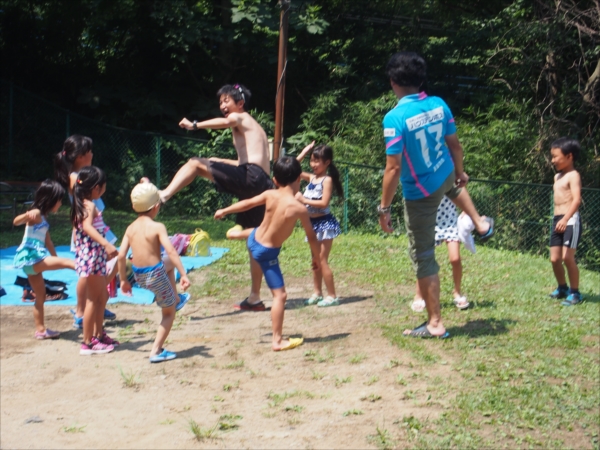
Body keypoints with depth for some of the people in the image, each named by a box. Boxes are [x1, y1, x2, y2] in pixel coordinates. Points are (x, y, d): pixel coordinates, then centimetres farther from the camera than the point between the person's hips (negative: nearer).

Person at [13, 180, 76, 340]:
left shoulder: (42, 218, 18)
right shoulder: (36, 214, -10)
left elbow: (48, 241, 24)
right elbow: (16, 221, -28)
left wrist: (55, 258, 21)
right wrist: (27, 216, -49)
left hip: (34, 260, 10)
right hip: (30, 256, -10)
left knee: (40, 296, 13)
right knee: (66, 262, -23)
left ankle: (40, 330, 17)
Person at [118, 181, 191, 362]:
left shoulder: (131, 228, 1)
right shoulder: (157, 227, -15)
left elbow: (121, 256, -1)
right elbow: (171, 251, -24)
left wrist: (123, 280, 10)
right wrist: (184, 275, -23)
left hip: (138, 275, 6)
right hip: (155, 274, -6)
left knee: (170, 264, 34)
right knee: (169, 313, 15)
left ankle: (175, 298, 38)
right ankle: (156, 351, 8)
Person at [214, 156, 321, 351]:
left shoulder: (269, 195, -11)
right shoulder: (299, 208, -24)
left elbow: (247, 203, 6)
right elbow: (311, 237, -13)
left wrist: (224, 211, 22)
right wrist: (316, 257, 4)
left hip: (254, 240, 5)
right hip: (267, 253, -5)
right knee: (280, 295, 0)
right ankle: (278, 341, 1)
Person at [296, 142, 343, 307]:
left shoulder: (327, 180, -12)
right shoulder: (311, 177, 9)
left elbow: (324, 203, -21)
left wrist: (304, 200, -20)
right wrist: (304, 152, 7)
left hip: (324, 222, -8)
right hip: (313, 223, 8)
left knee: (322, 260, -8)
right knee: (315, 260, 13)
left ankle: (332, 296, -2)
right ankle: (317, 293, 21)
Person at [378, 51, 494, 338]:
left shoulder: (395, 118, -26)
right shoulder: (439, 105, -7)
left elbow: (393, 168, -25)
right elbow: (455, 145, 6)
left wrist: (384, 209, -16)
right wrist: (460, 172, 25)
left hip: (420, 194, -6)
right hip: (445, 177, 6)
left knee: (423, 257, 4)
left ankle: (435, 324, 9)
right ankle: (481, 224, 58)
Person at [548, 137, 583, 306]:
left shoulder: (573, 175, -9)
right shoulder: (557, 177, 18)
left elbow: (577, 199, -21)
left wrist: (565, 219, -32)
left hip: (570, 220, -8)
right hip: (557, 220, 8)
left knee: (567, 257, -13)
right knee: (554, 258, 6)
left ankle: (575, 292, -3)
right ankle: (562, 288, 25)